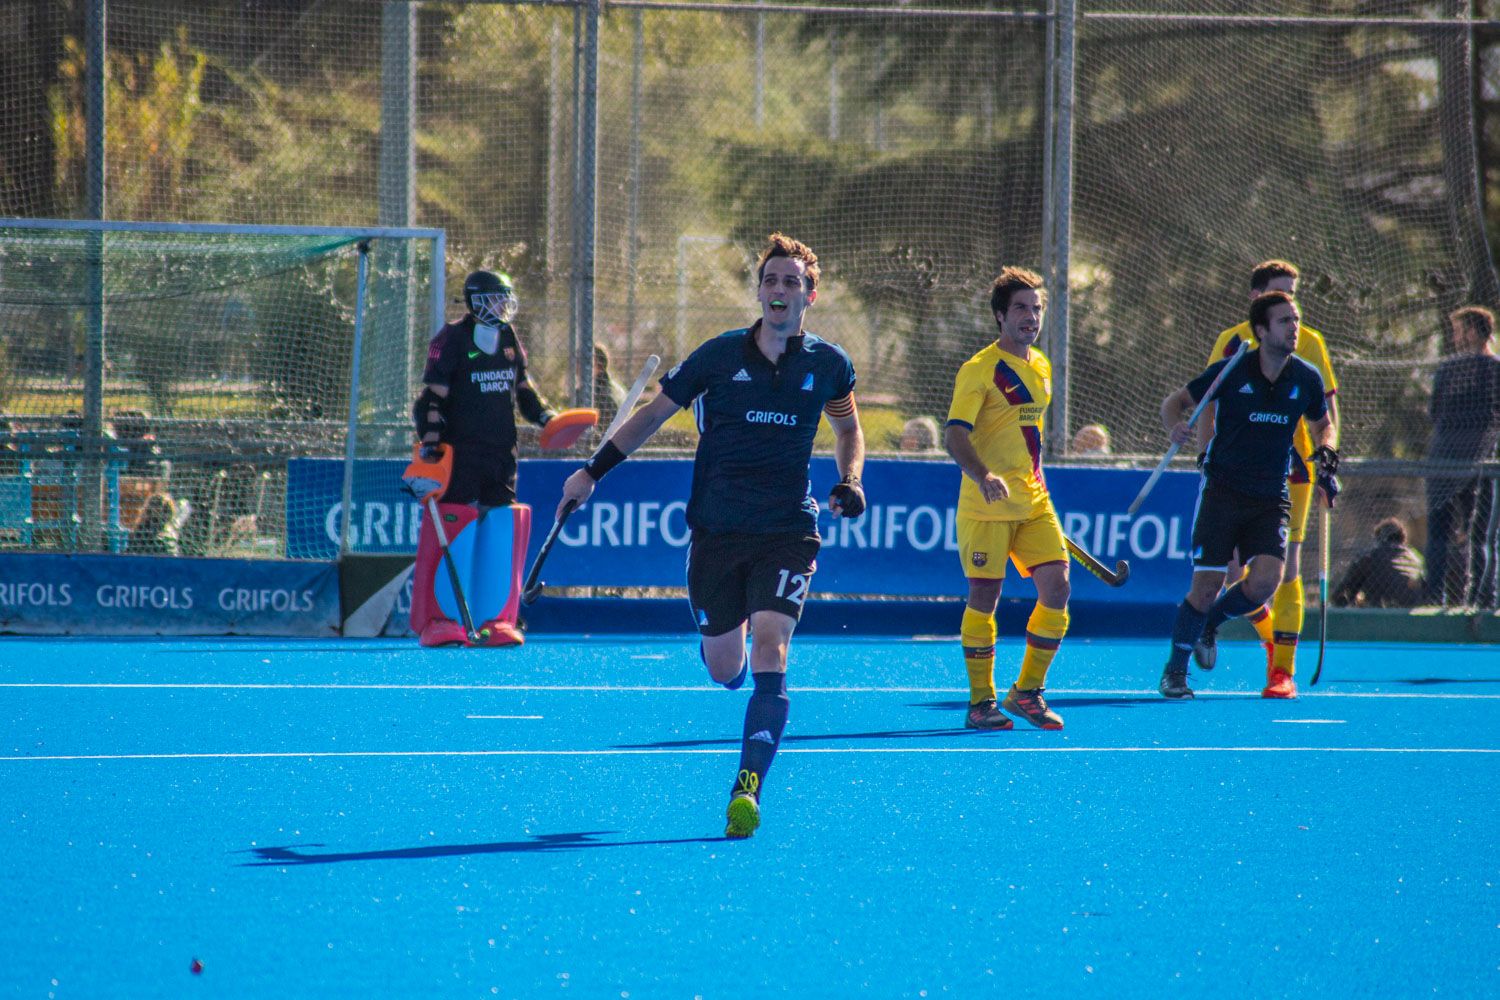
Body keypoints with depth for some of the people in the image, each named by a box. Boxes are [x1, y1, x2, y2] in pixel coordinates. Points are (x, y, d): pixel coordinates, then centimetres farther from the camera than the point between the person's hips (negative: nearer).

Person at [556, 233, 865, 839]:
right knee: (724, 669, 7)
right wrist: (592, 472, 6)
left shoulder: (827, 365, 1)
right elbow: (655, 413, 9)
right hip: (717, 531, 1)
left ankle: (748, 787, -22)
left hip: (788, 532, -1)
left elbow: (848, 426, 22)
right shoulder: (719, 356, -3)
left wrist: (850, 482, 4)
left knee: (769, 649, -20)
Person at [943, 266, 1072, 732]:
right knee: (984, 597, -4)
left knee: (1057, 588, -3)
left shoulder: (1041, 367, 14)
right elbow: (955, 436, -18)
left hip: (1034, 502, 6)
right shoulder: (979, 370, -9)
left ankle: (1027, 692, 11)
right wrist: (983, 476, -34)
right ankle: (981, 702, 6)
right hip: (986, 504, -6)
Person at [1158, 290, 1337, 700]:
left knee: (1264, 582, -17)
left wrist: (1326, 452, 1)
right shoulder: (1231, 372, -7)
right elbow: (1174, 402, 4)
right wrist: (1176, 427, -19)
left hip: (1272, 499, 3)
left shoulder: (1306, 379, 2)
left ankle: (1211, 620, 15)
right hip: (1223, 492, -3)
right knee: (1206, 587, -6)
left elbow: (1323, 424, 22)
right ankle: (1175, 669, 15)